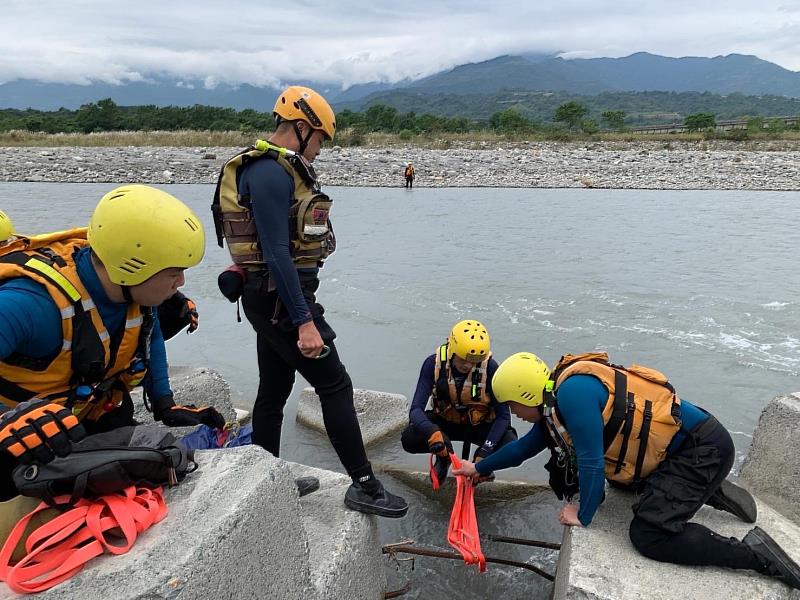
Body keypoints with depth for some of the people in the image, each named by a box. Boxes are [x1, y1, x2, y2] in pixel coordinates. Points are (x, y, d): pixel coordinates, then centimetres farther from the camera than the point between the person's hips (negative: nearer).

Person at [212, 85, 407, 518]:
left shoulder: (276, 170, 16)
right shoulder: (272, 173, -17)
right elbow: (277, 254, -24)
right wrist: (304, 321, -24)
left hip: (270, 298, 11)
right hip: (281, 300, -11)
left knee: (273, 390, 16)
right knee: (335, 385, -5)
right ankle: (364, 486, 5)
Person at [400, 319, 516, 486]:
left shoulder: (489, 367, -24)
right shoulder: (434, 364, -22)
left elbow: (503, 415, -19)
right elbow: (416, 409, -25)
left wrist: (486, 451, -31)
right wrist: (432, 432, -47)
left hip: (480, 425, 0)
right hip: (445, 422, 1)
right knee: (409, 439, -28)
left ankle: (480, 461, 5)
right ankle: (444, 455, 4)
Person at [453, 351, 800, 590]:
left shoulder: (572, 391, -25)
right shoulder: (552, 402, 6)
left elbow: (591, 463, -23)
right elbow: (527, 445, 21)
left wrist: (583, 516, -8)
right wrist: (479, 467, 26)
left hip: (703, 447, -10)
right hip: (683, 445, 10)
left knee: (648, 535, -14)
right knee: (620, 478, 29)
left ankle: (755, 552, -6)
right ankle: (711, 491, 24)